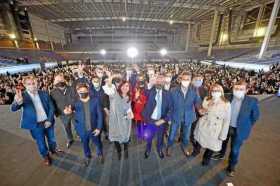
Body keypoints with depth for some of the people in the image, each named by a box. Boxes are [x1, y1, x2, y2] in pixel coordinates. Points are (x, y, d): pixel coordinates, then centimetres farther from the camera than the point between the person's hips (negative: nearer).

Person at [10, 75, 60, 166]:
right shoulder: (22, 96, -10)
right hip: (35, 125, -2)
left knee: (51, 138, 22)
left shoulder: (44, 93, -5)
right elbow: (13, 108, -23)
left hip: (48, 122, 2)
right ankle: (46, 156, 42)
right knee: (41, 143, 16)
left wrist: (49, 120, -10)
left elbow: (51, 107, -3)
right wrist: (18, 102, -46)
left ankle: (53, 149, 50)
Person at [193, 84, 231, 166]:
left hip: (215, 130, -2)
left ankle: (206, 158, 46)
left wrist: (223, 135, -8)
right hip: (203, 127, 2)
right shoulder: (206, 100, -7)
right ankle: (196, 151, 54)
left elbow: (227, 120, -9)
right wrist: (201, 111, -19)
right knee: (199, 141, 21)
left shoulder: (226, 104, -14)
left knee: (212, 146, 14)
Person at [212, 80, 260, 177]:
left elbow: (255, 116, -4)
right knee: (223, 142, 25)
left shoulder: (252, 101, -18)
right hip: (225, 126, 2)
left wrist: (246, 126, -2)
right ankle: (221, 154, 54)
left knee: (235, 150, 13)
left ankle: (231, 166, 39)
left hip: (239, 130, -2)